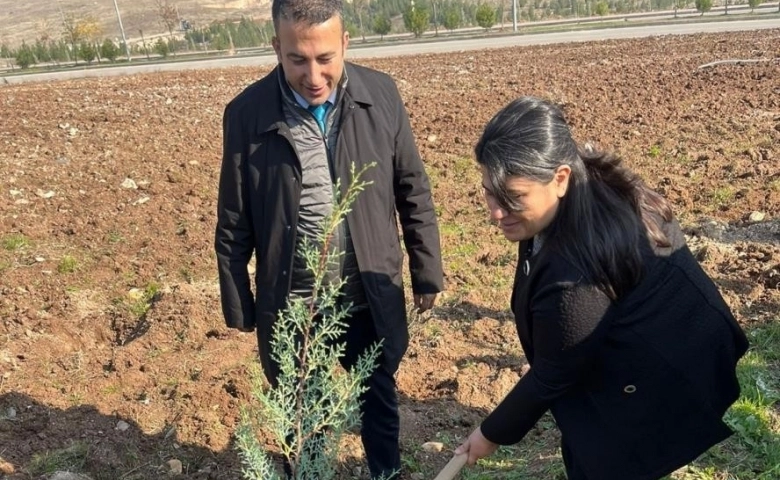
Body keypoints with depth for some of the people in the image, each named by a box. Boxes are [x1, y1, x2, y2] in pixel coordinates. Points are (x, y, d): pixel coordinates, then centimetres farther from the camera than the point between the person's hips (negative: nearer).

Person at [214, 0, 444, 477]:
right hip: (289, 308, -1)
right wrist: (238, 308, 2)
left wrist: (427, 274, 4)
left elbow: (414, 193, 1)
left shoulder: (381, 95, -8)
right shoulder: (247, 114, -12)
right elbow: (234, 225, -4)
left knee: (379, 399, 24)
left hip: (371, 299, 2)